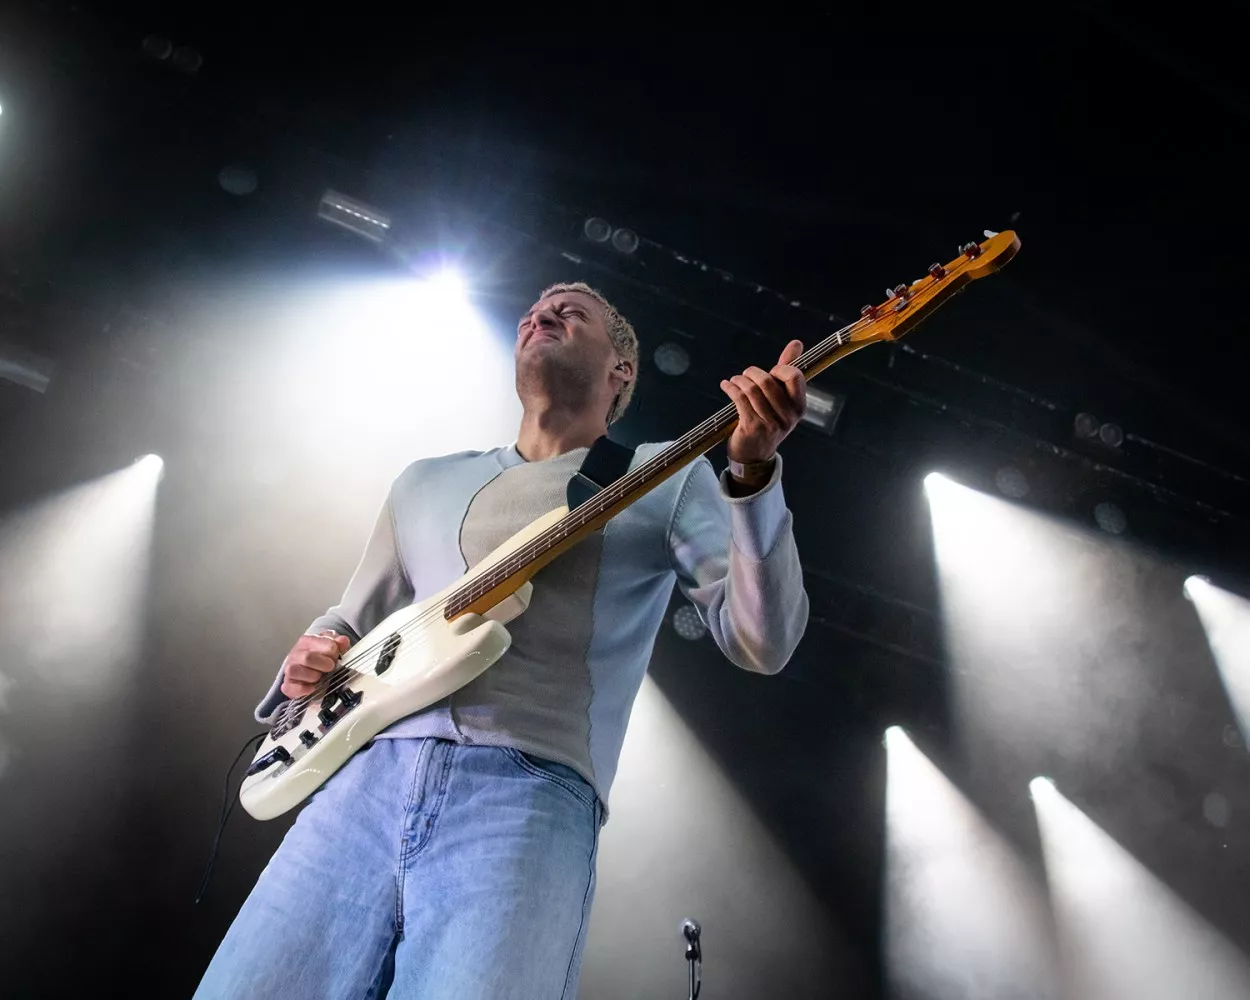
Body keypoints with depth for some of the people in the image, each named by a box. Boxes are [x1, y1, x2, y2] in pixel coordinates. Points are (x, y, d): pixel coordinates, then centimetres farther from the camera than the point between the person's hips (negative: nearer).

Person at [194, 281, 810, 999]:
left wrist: (754, 473, -16)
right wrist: (310, 663, 6)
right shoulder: (425, 482, 23)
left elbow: (762, 642, -1)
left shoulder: (669, 478, 11)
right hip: (365, 775, 4)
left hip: (532, 788, -3)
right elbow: (348, 624, 30)